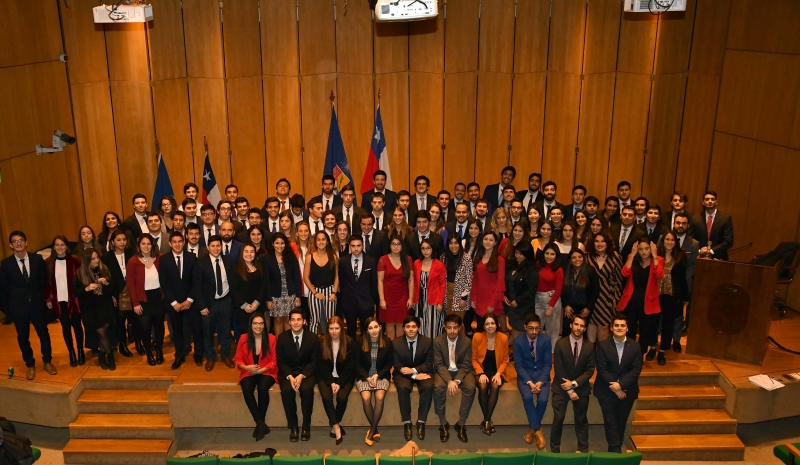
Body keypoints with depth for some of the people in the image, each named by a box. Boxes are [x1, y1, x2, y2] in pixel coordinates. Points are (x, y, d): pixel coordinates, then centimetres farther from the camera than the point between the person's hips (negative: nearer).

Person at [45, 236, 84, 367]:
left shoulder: (74, 261, -5)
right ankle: (71, 353, 21)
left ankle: (80, 351, 22)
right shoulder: (48, 263, -1)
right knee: (66, 327, 10)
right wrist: (47, 299, 0)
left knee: (77, 325, 7)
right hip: (58, 301, 1)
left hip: (73, 299, -1)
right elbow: (46, 282, 4)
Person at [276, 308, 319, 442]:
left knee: (306, 389, -32)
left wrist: (301, 376, -20)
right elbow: (281, 361, -1)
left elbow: (314, 361, -4)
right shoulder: (282, 337, -2)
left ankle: (306, 427, -17)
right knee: (286, 390, -30)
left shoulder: (312, 337, -4)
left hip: (307, 372, -1)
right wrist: (290, 377, -19)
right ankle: (293, 427, -16)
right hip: (288, 373, 1)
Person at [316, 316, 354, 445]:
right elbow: (321, 365, -3)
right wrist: (331, 382, -13)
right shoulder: (321, 342, -6)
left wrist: (339, 383, -16)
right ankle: (336, 426, -15)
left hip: (344, 378, 0)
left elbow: (350, 366, -6)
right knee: (326, 397, -28)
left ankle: (334, 425, -4)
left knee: (342, 397, -27)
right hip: (326, 377, 1)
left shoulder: (349, 342, -8)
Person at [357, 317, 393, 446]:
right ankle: (375, 429, -10)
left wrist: (377, 375, -11)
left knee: (380, 397, -28)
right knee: (366, 398, -27)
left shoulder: (387, 342, -5)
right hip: (364, 376, 0)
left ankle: (371, 431, -17)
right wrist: (367, 377, -12)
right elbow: (357, 363, 1)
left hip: (381, 375, 0)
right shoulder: (360, 342, -6)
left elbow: (390, 363, 2)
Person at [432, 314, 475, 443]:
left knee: (471, 388, -30)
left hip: (461, 371, 1)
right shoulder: (438, 341, -10)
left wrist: (457, 381, -25)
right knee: (438, 387, -33)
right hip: (444, 371, -1)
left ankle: (461, 424, -14)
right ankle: (443, 424, -15)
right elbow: (439, 364, -13)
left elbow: (466, 365, -8)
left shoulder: (467, 342, -8)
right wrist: (449, 381, -28)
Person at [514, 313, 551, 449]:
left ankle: (533, 428, -1)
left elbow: (548, 363, -5)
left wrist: (541, 381, -20)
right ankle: (537, 429, -13)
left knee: (543, 399, -25)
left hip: (541, 373, 1)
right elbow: (518, 364, -9)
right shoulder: (518, 341, -11)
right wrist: (529, 382, -22)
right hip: (525, 374, 0)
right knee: (527, 397, -29)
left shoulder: (546, 340, -9)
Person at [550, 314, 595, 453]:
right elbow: (558, 370, -11)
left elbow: (590, 370, -5)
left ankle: (583, 450, 25)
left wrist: (574, 384, -16)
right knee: (558, 419, -1)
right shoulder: (560, 344, -10)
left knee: (581, 420, 12)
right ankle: (554, 450, 11)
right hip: (561, 388, -2)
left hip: (581, 388, 2)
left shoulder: (589, 346, -5)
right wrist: (569, 390, -13)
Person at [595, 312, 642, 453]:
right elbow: (602, 369, -11)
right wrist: (614, 387, -17)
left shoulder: (635, 347, -3)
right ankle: (616, 450, 7)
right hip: (607, 390, -2)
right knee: (610, 422, -1)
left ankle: (615, 448, 27)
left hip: (627, 390, 2)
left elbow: (636, 370, -8)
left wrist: (620, 385, -19)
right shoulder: (603, 345, -8)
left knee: (621, 421, 13)